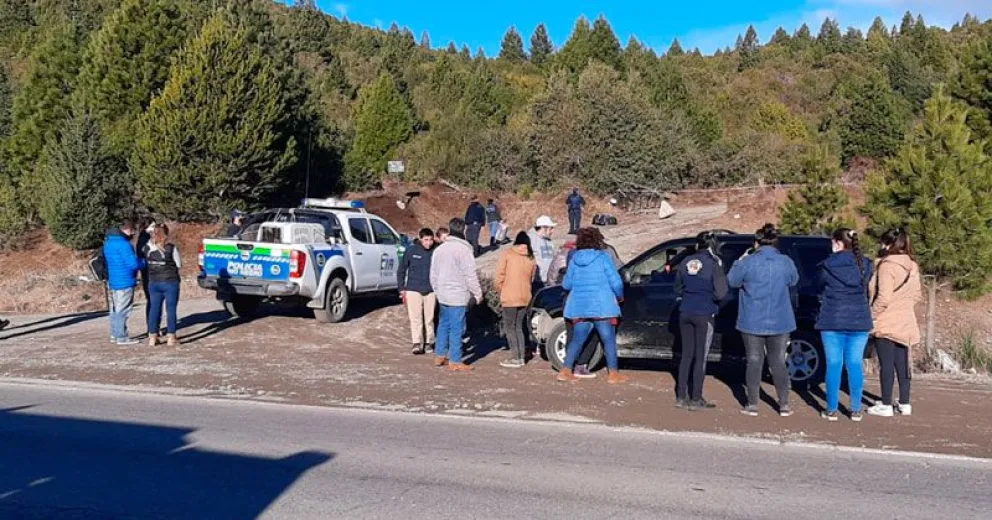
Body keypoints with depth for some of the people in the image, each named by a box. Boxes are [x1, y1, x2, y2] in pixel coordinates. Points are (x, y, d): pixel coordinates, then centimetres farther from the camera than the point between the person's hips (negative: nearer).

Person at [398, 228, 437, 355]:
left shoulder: (436, 252, -4)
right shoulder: (411, 251, -6)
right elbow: (401, 270, 2)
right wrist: (402, 289, 0)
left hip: (431, 291, 1)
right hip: (413, 290, -1)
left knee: (429, 318, 8)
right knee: (415, 317, -5)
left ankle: (429, 342, 18)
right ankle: (417, 343, -3)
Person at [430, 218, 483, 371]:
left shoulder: (439, 249, 8)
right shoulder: (464, 250, -14)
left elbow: (433, 274, 15)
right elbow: (471, 275, -14)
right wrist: (478, 294, -5)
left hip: (443, 295, 7)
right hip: (459, 296, -7)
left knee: (443, 325, 18)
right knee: (457, 328, -2)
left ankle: (439, 356, 23)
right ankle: (455, 362, 3)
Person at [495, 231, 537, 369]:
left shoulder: (508, 254, -6)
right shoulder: (531, 258, 8)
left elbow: (500, 274, -8)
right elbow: (531, 278, 11)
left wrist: (500, 290, 6)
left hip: (510, 297, -5)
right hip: (525, 297, 5)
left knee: (509, 327, 2)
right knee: (518, 327, 16)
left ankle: (515, 358, -1)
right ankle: (522, 357, 15)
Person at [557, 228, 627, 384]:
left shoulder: (574, 259, 5)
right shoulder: (603, 257, -6)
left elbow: (566, 284, 11)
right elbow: (616, 282, -8)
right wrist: (620, 297, 9)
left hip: (579, 307, 4)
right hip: (602, 307, -4)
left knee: (577, 339, 12)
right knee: (609, 340, 4)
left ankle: (565, 371, 11)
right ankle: (613, 374, 6)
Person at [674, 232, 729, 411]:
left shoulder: (686, 262, 4)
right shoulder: (714, 264, -11)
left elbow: (678, 289, 14)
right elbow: (721, 292, -14)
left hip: (685, 313, 5)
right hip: (704, 315, -5)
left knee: (686, 355, 13)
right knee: (700, 357, 3)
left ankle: (681, 397, 17)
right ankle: (696, 399, 8)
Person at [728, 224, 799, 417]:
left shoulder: (748, 262, -12)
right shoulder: (786, 262, -4)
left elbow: (732, 281, 0)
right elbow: (793, 281, 13)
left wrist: (739, 262, 13)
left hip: (752, 323, -2)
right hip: (780, 322, 2)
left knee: (754, 361, 7)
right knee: (778, 362, 11)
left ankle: (752, 405, 10)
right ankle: (784, 405, 13)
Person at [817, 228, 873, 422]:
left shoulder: (828, 265, -7)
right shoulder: (864, 265, 2)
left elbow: (821, 291, 6)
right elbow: (867, 291, 12)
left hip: (832, 320, -3)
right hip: (859, 320, 3)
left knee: (834, 364, 2)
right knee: (855, 364, 7)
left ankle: (832, 410, 6)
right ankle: (856, 410, 11)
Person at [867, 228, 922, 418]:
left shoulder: (887, 265, -16)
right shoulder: (912, 266, 7)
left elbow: (883, 298, -20)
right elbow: (917, 294, 13)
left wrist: (871, 315, -9)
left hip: (886, 323, -7)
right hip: (906, 322, 7)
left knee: (886, 364, -1)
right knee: (902, 363, 12)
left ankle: (886, 406, 5)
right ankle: (904, 404, 18)